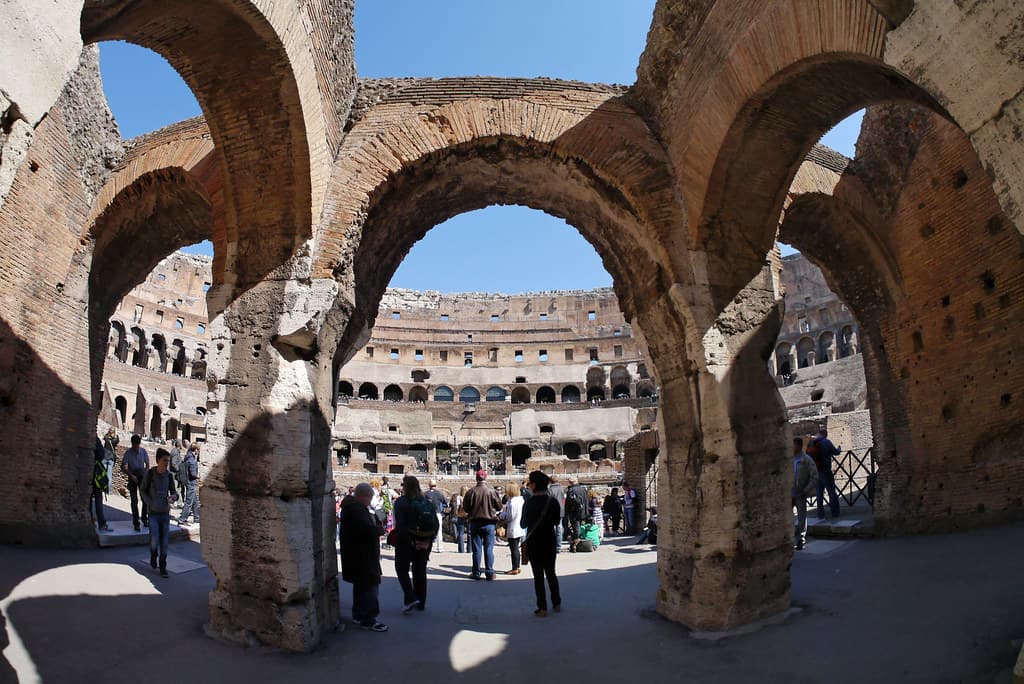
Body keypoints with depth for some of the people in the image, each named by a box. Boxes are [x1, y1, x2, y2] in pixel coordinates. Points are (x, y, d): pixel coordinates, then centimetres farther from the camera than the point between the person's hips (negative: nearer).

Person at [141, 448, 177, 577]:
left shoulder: (169, 475, 1)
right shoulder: (150, 473, -7)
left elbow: (173, 492, 7)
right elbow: (142, 490, 3)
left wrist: (174, 496, -16)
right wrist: (150, 503, -8)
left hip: (165, 512, 2)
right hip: (153, 512, -2)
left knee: (164, 542, 3)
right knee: (154, 540, -10)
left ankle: (163, 567, 14)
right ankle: (153, 558, 21)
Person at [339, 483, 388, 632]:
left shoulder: (353, 506, 11)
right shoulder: (356, 509, -24)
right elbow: (369, 529, -33)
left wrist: (374, 520, -1)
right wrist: (381, 529, -15)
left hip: (358, 555, 11)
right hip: (362, 556, -11)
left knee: (361, 585, 21)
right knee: (369, 586, -4)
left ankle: (358, 614, 33)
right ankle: (368, 620, 2)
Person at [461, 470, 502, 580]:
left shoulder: (471, 492, -9)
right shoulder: (492, 491, -10)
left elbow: (465, 508, -3)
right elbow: (499, 506, -2)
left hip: (475, 523, 1)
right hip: (489, 523, -1)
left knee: (476, 549, 8)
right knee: (489, 549, 5)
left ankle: (476, 573, 13)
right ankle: (489, 573, 5)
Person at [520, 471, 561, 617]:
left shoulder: (529, 502, -15)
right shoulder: (553, 501, -5)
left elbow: (523, 524, -7)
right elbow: (557, 521, 5)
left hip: (534, 543, -4)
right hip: (550, 541, 4)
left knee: (538, 575, 3)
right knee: (551, 572, 18)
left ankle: (542, 608, 4)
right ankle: (556, 603, 24)